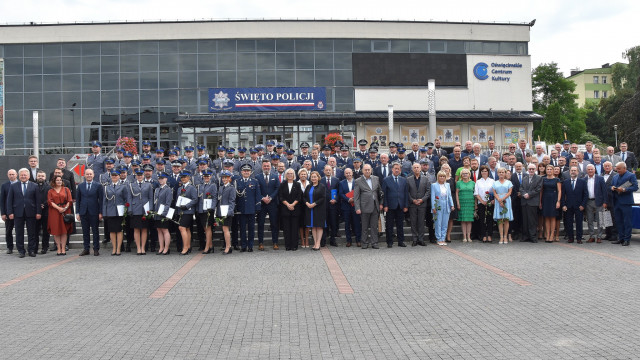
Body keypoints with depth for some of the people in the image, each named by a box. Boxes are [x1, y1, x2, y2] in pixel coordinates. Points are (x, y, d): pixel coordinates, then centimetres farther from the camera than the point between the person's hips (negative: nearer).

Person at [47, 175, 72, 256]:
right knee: (56, 231, -1)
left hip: (65, 212, 0)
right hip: (54, 213, 0)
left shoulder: (66, 190, 11)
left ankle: (63, 249, -1)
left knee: (64, 231, -3)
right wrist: (58, 208, -15)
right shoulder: (50, 191, 10)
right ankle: (59, 249, 3)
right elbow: (50, 202, -2)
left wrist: (65, 208, -12)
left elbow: (70, 201, 4)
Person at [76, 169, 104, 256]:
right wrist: (77, 213, 3)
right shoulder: (80, 186, 10)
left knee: (95, 231, 2)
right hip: (83, 212, 2)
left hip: (94, 212, -2)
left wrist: (100, 213, -6)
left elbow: (101, 200, 0)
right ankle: (86, 249, 13)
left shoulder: (98, 186, 2)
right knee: (85, 232, 6)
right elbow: (77, 200, 10)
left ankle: (96, 249, 8)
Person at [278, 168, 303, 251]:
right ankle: (288, 246, 4)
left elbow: (299, 197, 0)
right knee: (286, 228, -1)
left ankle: (294, 246, 2)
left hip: (295, 209, 0)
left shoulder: (297, 185, 8)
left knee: (294, 228, -1)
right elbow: (280, 197, 1)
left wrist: (292, 204, -13)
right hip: (285, 209, 0)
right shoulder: (282, 185, 8)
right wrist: (287, 204, -11)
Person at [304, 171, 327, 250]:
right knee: (313, 226, 6)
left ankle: (318, 243, -2)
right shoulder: (308, 187, 12)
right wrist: (307, 203, -9)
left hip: (319, 209, -5)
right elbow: (304, 197, 11)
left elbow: (323, 198, -10)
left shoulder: (322, 186, -3)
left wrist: (314, 204, -16)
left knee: (319, 226, -3)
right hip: (310, 209, 5)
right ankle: (315, 243, 10)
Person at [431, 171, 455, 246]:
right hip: (438, 207, -4)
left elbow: (449, 196, 13)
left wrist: (452, 205, 3)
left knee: (445, 224, 5)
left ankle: (443, 239, 11)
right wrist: (433, 207, -10)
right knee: (438, 224, -1)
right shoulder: (434, 185, 1)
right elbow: (432, 197, -4)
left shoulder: (447, 185, 13)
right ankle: (439, 239, 5)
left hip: (446, 207, 4)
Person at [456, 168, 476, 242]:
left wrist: (476, 204, 5)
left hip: (470, 203, 1)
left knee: (469, 220, 0)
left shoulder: (472, 183, 9)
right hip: (462, 202, -1)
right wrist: (458, 203, -4)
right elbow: (457, 193, 5)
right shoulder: (459, 183, 6)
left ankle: (468, 236, 5)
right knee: (463, 220, -2)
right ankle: (464, 237, 1)